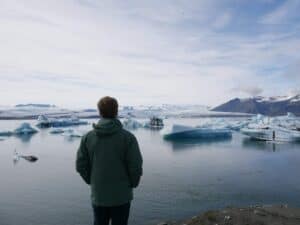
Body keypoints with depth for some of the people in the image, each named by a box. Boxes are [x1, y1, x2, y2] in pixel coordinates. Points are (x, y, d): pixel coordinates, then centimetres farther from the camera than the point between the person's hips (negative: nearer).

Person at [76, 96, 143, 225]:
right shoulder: (127, 137, -16)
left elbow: (81, 165, -2)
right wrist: (132, 184, 4)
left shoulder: (88, 137, -7)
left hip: (98, 195, 3)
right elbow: (136, 167, -15)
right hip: (121, 195, -2)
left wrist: (92, 182, 13)